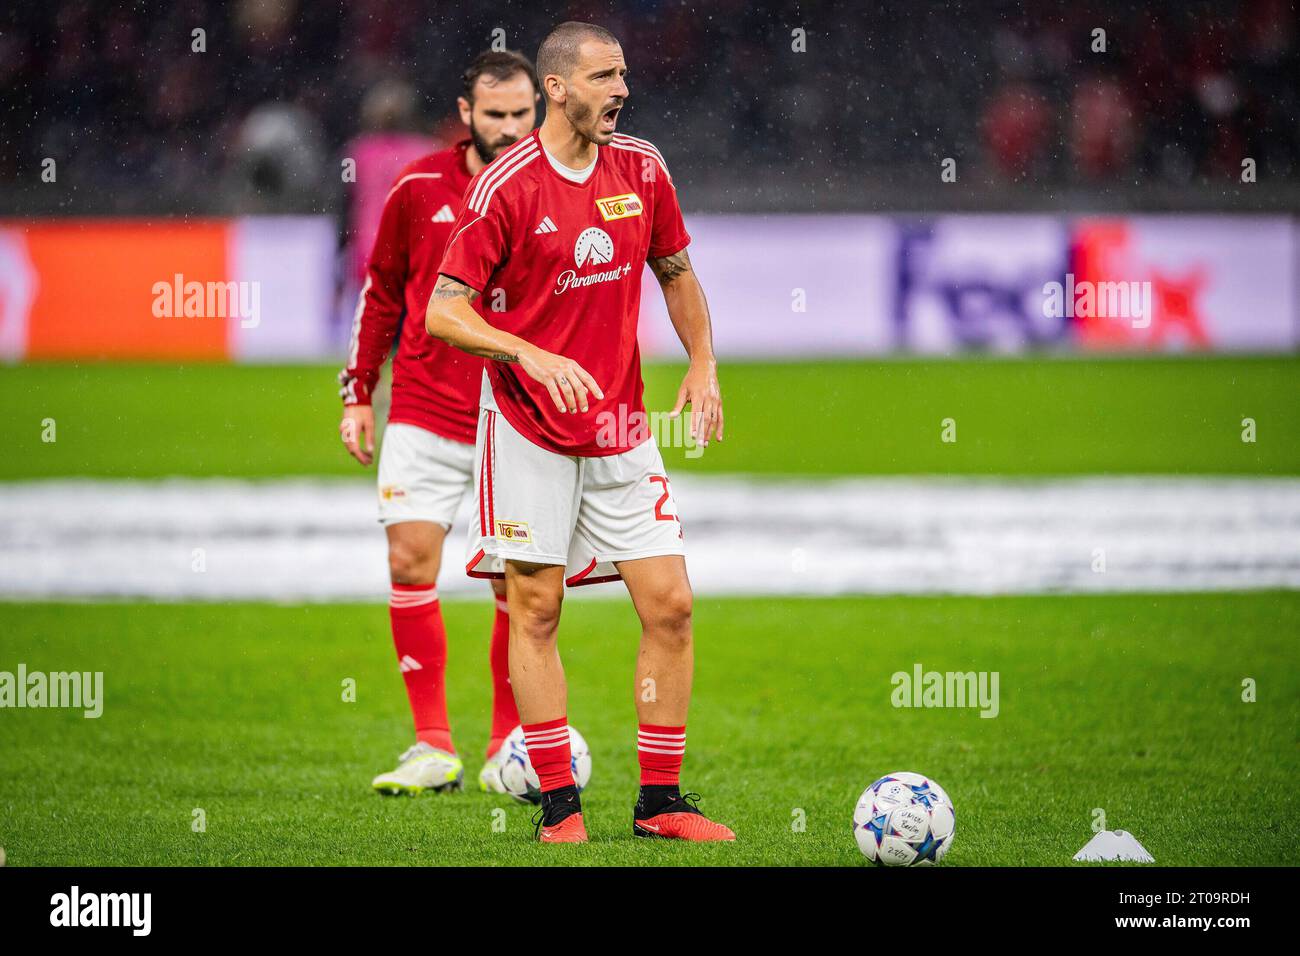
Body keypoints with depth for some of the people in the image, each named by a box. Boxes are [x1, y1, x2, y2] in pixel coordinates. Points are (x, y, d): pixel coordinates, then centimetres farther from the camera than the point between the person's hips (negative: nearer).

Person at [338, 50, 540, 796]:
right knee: (410, 562, -6)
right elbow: (382, 290, 13)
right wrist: (359, 392, 10)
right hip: (425, 418, 1)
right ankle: (434, 748, -1)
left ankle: (509, 746, 11)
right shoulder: (419, 189, 2)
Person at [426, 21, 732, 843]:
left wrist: (704, 365, 6)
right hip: (529, 427, -4)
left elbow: (676, 271, 20)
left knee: (670, 605, -1)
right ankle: (560, 806, 5)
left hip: (621, 428, 5)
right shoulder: (506, 186, -11)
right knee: (536, 610, -2)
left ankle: (660, 802, 7)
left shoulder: (641, 168, 4)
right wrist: (534, 357, -24)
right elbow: (443, 311, -11)